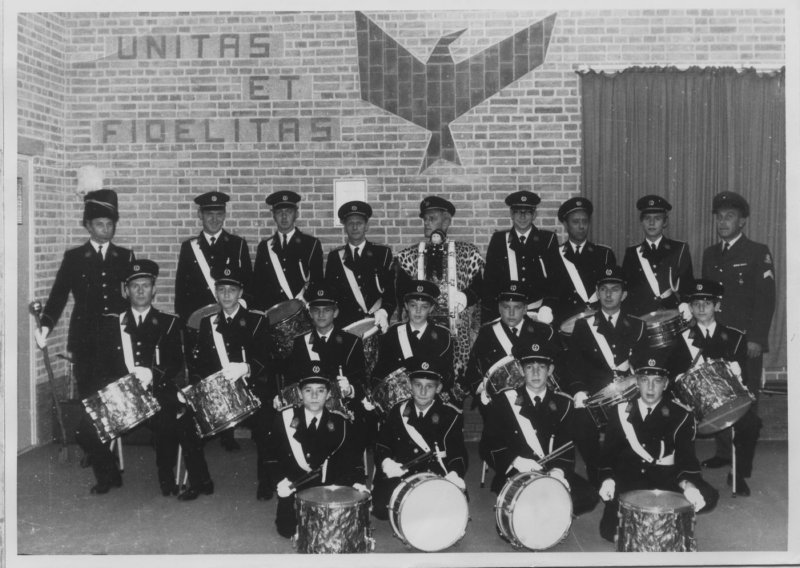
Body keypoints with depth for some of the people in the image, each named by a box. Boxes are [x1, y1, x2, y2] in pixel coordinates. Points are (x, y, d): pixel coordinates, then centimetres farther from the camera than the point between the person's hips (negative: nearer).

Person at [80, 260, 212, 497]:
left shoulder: (169, 323, 12)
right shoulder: (111, 323, 16)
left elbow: (176, 364, 2)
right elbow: (100, 367, 8)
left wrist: (153, 375, -18)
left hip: (158, 394, -2)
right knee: (87, 430, -20)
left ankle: (166, 477, -5)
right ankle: (109, 475, 8)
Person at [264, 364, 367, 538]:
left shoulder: (339, 423, -1)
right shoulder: (285, 418, -3)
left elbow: (352, 455, 1)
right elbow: (272, 454, 1)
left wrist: (358, 481, -16)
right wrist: (281, 480, -14)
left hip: (329, 489, 0)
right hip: (293, 487, 0)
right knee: (287, 530, -14)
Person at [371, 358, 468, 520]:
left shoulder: (451, 416, 2)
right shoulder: (398, 411, 10)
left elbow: (458, 452, -4)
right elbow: (382, 445, 13)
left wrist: (454, 474, -26)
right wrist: (386, 462, -10)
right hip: (399, 476, 2)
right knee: (381, 508, -23)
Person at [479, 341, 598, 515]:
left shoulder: (563, 403, 10)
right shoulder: (504, 401, 3)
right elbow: (488, 445, -1)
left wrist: (559, 470, -16)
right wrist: (515, 461, -19)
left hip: (554, 475, 4)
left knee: (588, 496, -22)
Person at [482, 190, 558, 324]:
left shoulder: (548, 240, 6)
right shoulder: (498, 240, 8)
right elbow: (489, 281, 6)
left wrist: (547, 307, -12)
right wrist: (488, 318, -3)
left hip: (539, 313, 0)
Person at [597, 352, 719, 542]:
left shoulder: (680, 416, 1)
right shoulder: (621, 411, 6)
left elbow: (685, 455, -10)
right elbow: (609, 451, 5)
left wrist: (687, 484, -32)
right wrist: (608, 479, -15)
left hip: (664, 476, 0)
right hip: (627, 477, 0)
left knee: (708, 498, -26)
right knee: (610, 531, -21)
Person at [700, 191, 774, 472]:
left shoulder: (758, 253, -2)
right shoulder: (710, 254, 14)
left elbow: (766, 298, -8)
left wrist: (756, 339, -14)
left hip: (746, 341, -5)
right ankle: (723, 452, 15)